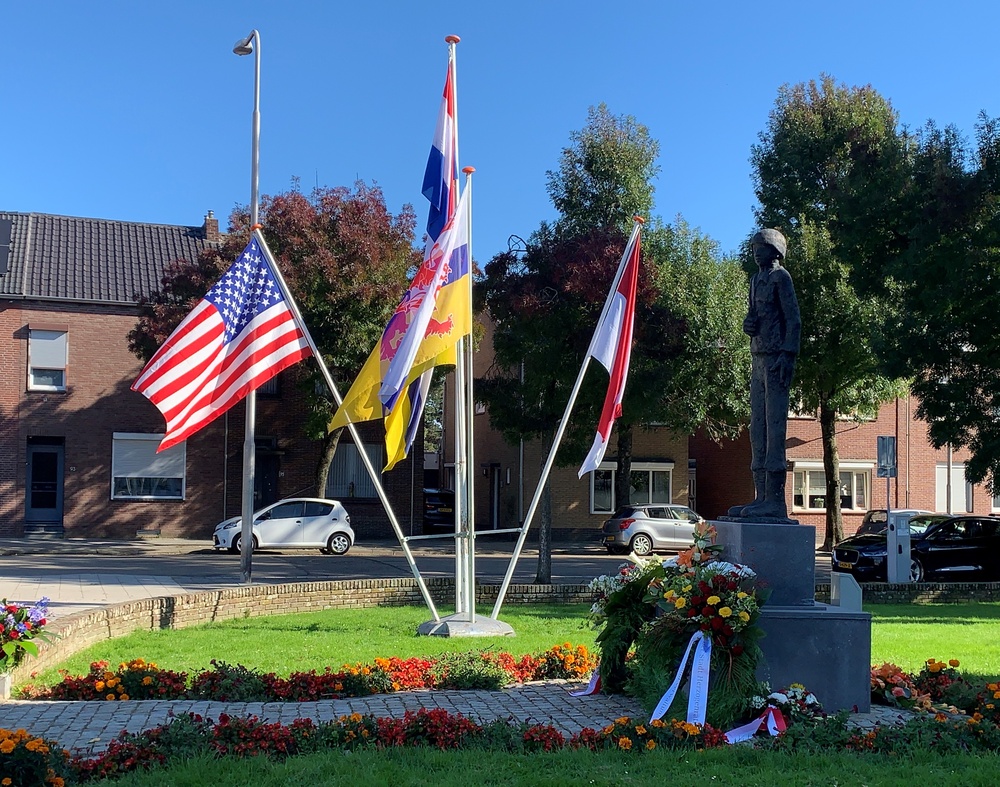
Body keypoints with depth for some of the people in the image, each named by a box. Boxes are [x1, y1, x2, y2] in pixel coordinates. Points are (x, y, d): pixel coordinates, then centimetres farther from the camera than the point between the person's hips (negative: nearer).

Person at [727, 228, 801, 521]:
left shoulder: (780, 277, -4)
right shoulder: (756, 279, 21)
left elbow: (793, 320, -10)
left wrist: (787, 355, -19)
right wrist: (748, 323, 3)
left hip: (775, 359, -9)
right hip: (757, 358, 9)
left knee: (774, 426, -11)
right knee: (758, 428, 6)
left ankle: (775, 500, -13)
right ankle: (762, 497, 9)